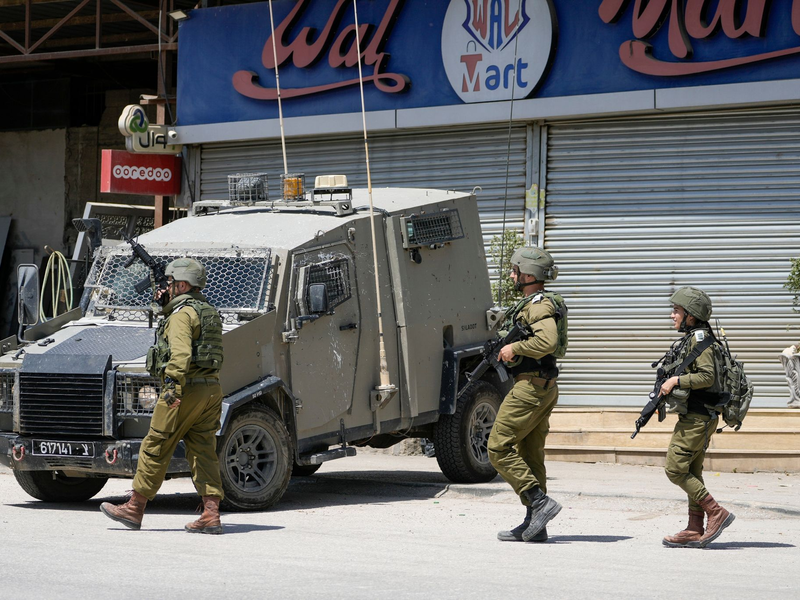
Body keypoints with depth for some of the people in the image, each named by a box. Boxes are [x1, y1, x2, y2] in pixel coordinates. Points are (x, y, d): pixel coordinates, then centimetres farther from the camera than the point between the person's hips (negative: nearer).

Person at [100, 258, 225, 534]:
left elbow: (181, 353, -24)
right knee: (204, 452, 5)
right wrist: (166, 305, 31)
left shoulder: (182, 314, -9)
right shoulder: (209, 312, 19)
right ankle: (211, 514, -5)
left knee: (154, 449, 1)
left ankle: (134, 509, 8)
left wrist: (173, 385, -32)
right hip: (211, 389, 9)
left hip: (186, 390, -9)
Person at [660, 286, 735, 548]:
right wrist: (668, 385, 13)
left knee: (675, 469, -10)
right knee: (692, 472, 10)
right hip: (696, 417, 10)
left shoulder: (699, 339, -14)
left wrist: (676, 381, -19)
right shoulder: (689, 339, 16)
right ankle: (695, 531, 11)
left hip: (697, 417, -10)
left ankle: (716, 513, -8)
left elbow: (707, 376, -24)